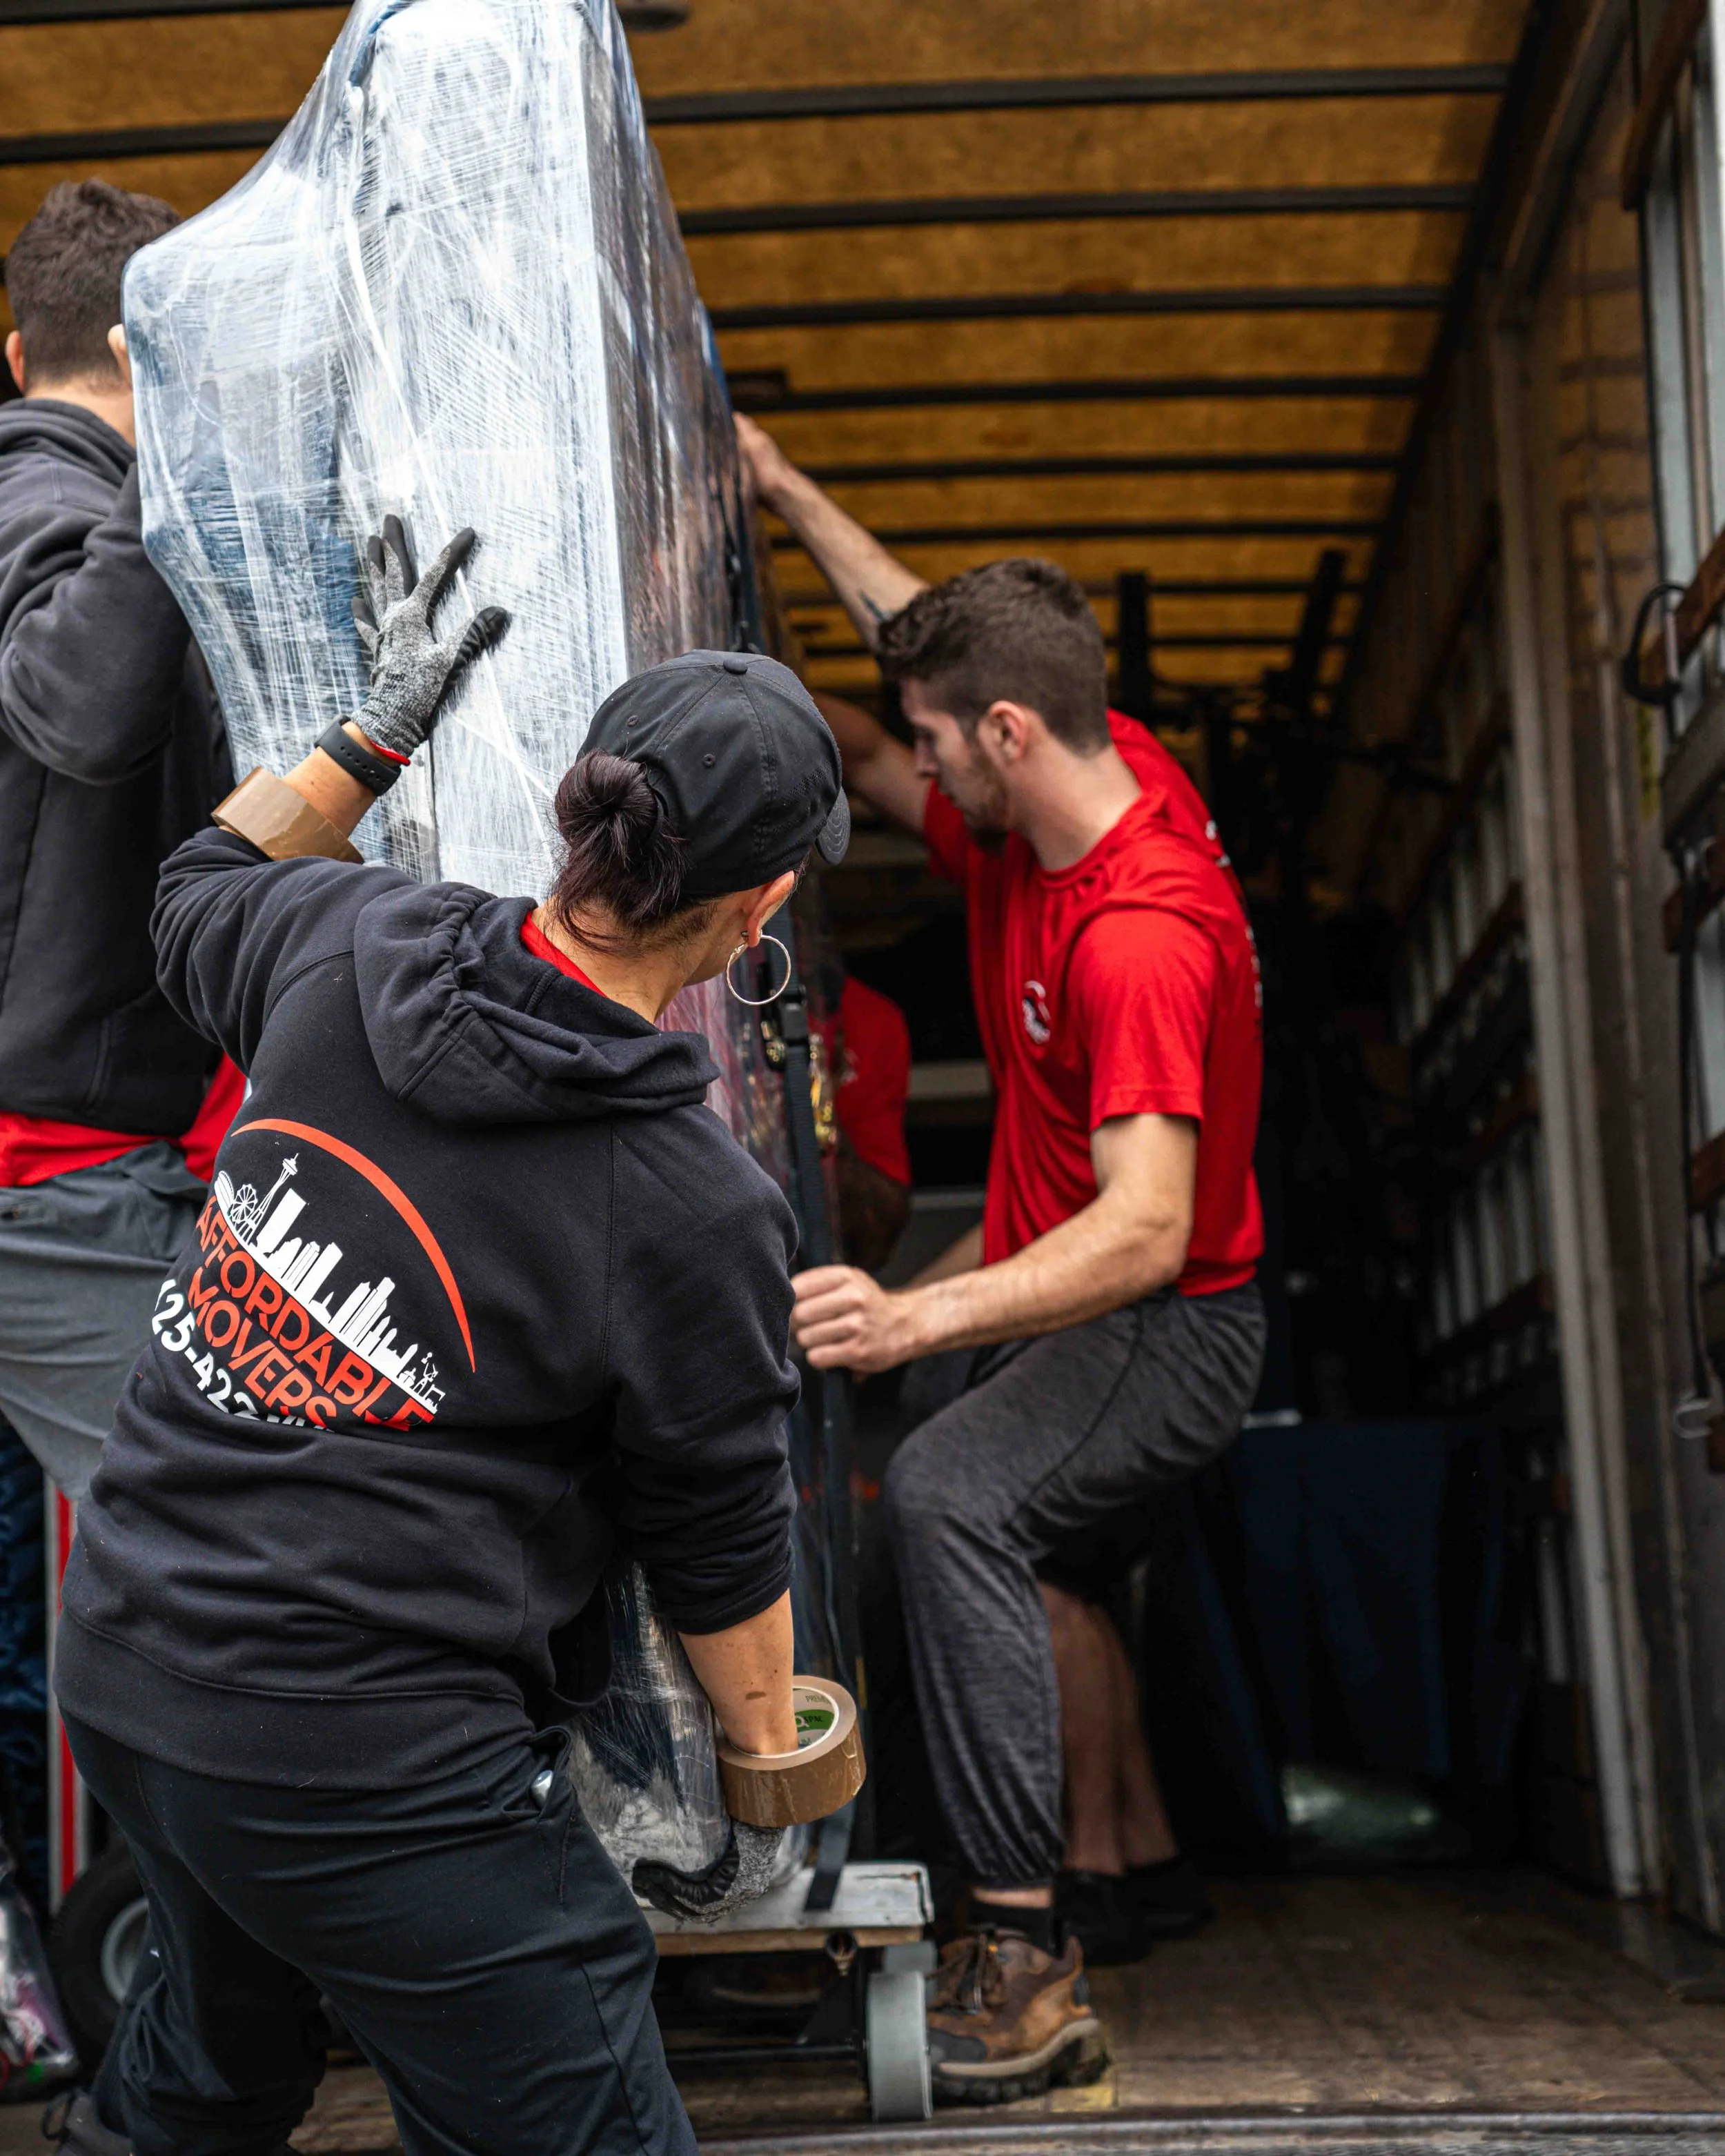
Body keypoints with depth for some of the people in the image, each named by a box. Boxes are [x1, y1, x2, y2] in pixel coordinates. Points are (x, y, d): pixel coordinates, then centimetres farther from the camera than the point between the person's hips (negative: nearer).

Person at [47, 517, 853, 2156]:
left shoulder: (352, 947, -5)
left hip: (119, 1660, 7)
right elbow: (721, 1548, -4)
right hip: (363, 1761, -7)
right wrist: (767, 1774, 12)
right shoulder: (695, 1209, -18)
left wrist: (375, 730, 29)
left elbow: (201, 890, 21)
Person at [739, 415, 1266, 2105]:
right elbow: (902, 700, 20)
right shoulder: (1056, 790, -1)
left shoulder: (1144, 936, -29)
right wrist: (789, 497, 22)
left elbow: (1148, 1230, -37)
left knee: (944, 1491, -35)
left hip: (1167, 1330, -10)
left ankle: (1025, 1967, -31)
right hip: (1042, 1286, 10)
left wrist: (919, 1318, -49)